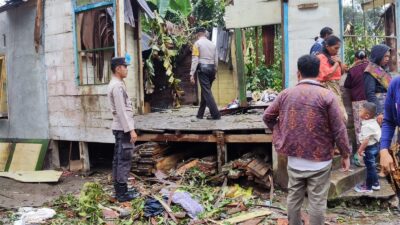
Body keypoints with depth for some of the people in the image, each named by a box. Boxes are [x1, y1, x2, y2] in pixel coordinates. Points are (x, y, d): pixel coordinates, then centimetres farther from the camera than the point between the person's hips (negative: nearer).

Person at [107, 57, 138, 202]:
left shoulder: (116, 84, 15)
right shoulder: (117, 86, -17)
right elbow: (121, 111, -21)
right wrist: (131, 130, -21)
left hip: (120, 127, 10)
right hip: (123, 128, -10)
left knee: (118, 159, 12)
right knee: (124, 160, -6)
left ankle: (119, 190, 19)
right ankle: (122, 193, -2)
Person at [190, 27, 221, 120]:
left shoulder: (197, 43, -1)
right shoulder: (212, 44, 14)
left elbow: (195, 59, -9)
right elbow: (216, 60, 11)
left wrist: (192, 74, -11)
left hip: (202, 68, -6)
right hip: (212, 68, 6)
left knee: (206, 91, -6)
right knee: (205, 90, 13)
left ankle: (215, 114, -13)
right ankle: (200, 114, 19)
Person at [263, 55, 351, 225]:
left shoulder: (286, 94, 0)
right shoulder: (327, 95, -11)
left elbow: (267, 117, 9)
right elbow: (339, 129, -10)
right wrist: (345, 154, 1)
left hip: (294, 159, 4)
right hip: (319, 160, -3)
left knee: (294, 197, 16)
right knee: (317, 201, 7)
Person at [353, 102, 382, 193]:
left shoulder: (366, 126, -27)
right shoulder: (374, 122, 3)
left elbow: (366, 140, -29)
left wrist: (360, 149, -19)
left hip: (370, 148, -10)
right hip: (375, 145, 10)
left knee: (370, 167, 1)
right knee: (372, 166, 22)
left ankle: (368, 187, 13)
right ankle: (375, 183, 34)